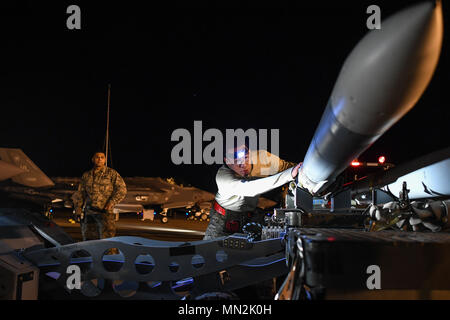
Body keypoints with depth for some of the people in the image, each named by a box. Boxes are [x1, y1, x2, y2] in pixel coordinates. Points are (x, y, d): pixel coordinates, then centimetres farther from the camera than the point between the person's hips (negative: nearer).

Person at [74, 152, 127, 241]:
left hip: (105, 211, -4)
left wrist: (112, 203, -16)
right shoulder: (86, 175, 15)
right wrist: (78, 209, 12)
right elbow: (80, 193, 20)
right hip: (89, 212, 5)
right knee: (89, 239, 8)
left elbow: (121, 189, -5)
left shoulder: (112, 173, 2)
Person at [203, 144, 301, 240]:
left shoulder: (262, 157, -20)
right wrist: (289, 174, -54)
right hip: (224, 218, -2)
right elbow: (251, 189, -47)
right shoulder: (223, 177, -32)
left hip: (249, 218, 3)